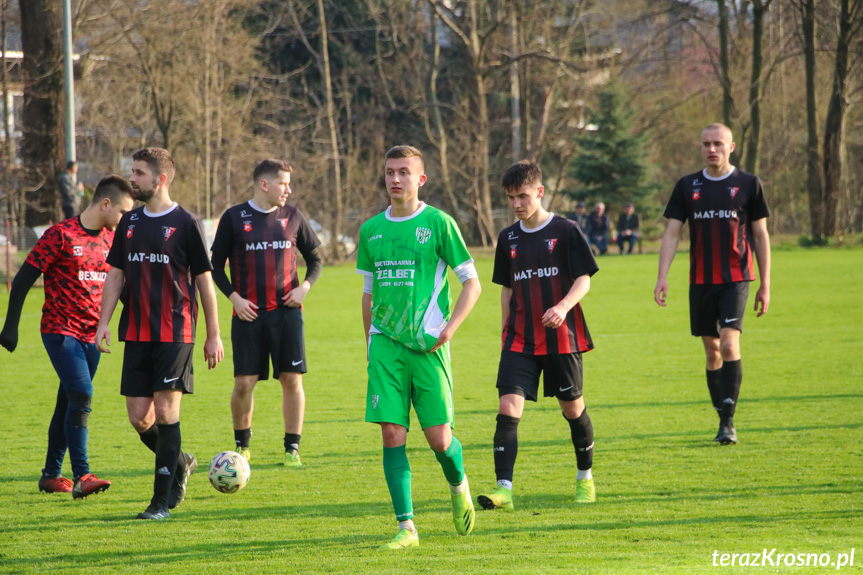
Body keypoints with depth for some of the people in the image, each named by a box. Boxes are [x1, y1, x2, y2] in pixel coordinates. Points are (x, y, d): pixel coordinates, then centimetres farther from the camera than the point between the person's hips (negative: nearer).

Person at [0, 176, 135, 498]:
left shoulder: (111, 239, 11)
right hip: (60, 332, -7)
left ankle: (51, 475, 21)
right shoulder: (61, 235, -10)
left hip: (91, 335, 7)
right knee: (81, 396, -19)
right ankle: (81, 477, -22)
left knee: (69, 404, 11)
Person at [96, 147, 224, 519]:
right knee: (139, 416, 2)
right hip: (137, 333, 5)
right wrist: (104, 321, 4)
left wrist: (214, 335, -1)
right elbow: (116, 274, 16)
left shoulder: (185, 223, -4)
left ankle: (163, 500, -4)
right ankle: (179, 463, 29)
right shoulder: (130, 222, 12)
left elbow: (204, 280, -1)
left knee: (166, 409, -9)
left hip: (174, 332, -5)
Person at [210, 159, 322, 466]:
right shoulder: (234, 218, 2)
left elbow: (314, 258, 17)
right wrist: (233, 296, -6)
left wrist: (305, 286, -1)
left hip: (286, 311, 2)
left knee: (292, 380, -4)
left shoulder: (293, 217, 8)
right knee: (244, 382, -3)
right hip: (248, 313, -1)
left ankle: (292, 448, 5)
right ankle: (242, 445, 17)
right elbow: (216, 264, 7)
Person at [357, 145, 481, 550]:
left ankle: (458, 487, 29)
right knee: (392, 434, -6)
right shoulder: (372, 230, 10)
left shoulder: (438, 223, -2)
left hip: (428, 345, -3)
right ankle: (406, 527, -1)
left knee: (438, 437, -4)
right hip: (386, 344, 3)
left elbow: (471, 282, 1)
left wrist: (450, 327, -11)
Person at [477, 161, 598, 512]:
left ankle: (585, 477, 31)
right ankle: (504, 489, -19)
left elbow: (583, 280, -7)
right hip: (520, 339, 3)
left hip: (561, 337, -3)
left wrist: (563, 306, -25)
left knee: (572, 407, 9)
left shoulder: (565, 231, -4)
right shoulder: (508, 239, 9)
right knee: (508, 410, -13)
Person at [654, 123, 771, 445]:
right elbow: (672, 233, 6)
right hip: (701, 281, 3)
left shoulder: (748, 185, 2)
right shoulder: (687, 186, 7)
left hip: (736, 278, -3)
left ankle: (728, 422, -15)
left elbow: (760, 235, 6)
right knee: (712, 350, 6)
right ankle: (722, 420, 16)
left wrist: (765, 285, 4)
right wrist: (662, 277, -5)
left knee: (729, 344, -17)